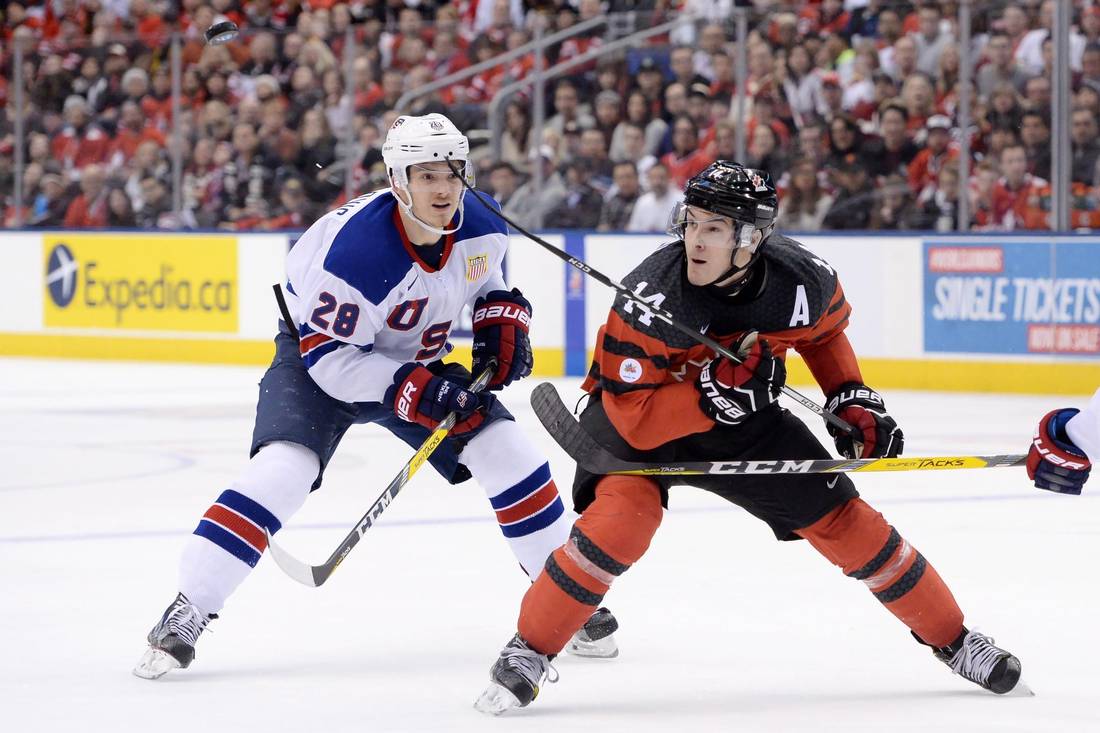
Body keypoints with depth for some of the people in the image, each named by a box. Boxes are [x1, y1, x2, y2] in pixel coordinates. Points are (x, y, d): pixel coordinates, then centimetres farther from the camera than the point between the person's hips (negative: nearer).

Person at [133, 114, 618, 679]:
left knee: (506, 452, -4)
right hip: (320, 358, -6)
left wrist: (501, 320, -8)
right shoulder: (355, 248, -35)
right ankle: (186, 615, -22)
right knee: (283, 467, -27)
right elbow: (330, 357, -30)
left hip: (415, 358, 6)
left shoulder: (480, 229, -15)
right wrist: (413, 390, -36)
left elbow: (486, 277, 11)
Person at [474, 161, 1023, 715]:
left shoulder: (802, 280, -21)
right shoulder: (651, 295, -33)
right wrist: (711, 393, -41)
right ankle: (529, 651, -13)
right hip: (639, 419, -4)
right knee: (621, 518, -30)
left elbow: (824, 331, 5)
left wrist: (852, 399, -2)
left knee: (842, 520, 3)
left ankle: (952, 639, 22)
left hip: (744, 419, 4)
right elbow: (632, 414, -32)